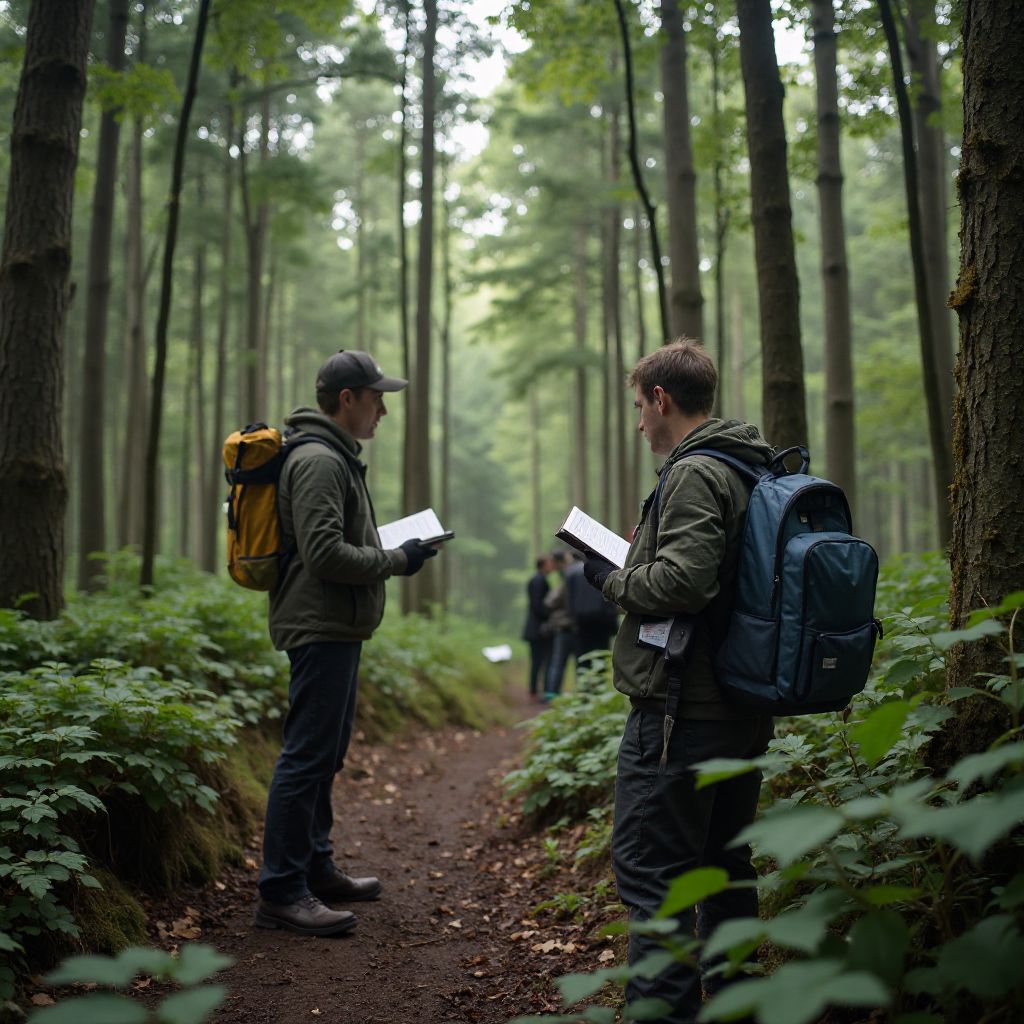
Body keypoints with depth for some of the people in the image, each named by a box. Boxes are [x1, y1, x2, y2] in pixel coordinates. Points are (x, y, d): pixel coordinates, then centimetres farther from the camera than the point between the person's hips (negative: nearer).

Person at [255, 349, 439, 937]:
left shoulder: (337, 458, 19)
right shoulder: (319, 461, -16)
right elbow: (326, 554, -24)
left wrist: (391, 547, 13)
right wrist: (396, 562, -15)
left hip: (336, 630, 11)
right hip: (322, 628, -11)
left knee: (326, 754, 17)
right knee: (307, 756, -8)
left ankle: (317, 870, 28)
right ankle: (282, 892, -2)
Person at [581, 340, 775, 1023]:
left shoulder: (694, 475, -14)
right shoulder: (751, 472, 15)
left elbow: (683, 581, -26)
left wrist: (613, 580, -8)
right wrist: (634, 568, 16)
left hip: (682, 710, -10)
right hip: (745, 710, 10)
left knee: (649, 867, -5)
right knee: (725, 862, 19)